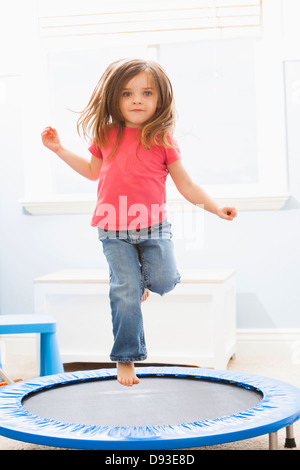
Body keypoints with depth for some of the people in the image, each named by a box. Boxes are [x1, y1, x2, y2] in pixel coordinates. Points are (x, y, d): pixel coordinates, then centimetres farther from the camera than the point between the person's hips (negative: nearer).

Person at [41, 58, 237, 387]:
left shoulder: (162, 140, -2)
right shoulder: (106, 135, 4)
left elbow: (185, 185, 4)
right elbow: (93, 170, 22)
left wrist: (216, 208, -2)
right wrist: (60, 149, 18)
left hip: (153, 227, 0)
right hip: (113, 230, 0)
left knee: (164, 281, -13)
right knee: (125, 293, -6)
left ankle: (144, 276, 25)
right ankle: (126, 358, 7)